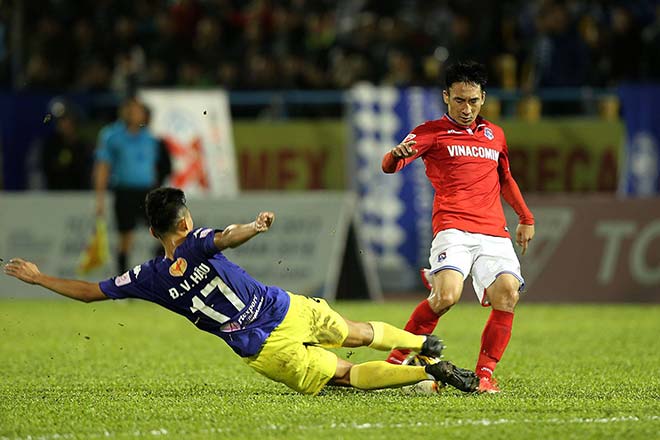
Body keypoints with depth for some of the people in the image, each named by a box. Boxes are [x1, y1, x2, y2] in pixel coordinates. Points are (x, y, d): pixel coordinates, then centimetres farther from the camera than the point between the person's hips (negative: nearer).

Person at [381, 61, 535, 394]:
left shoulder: (495, 135, 23)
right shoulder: (432, 132, 7)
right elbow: (389, 166, -9)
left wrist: (525, 218, 38)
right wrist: (396, 154, -32)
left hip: (494, 233, 5)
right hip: (453, 229, -5)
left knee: (507, 294, -19)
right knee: (446, 296, -27)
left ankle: (485, 373, -7)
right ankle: (398, 358, -7)